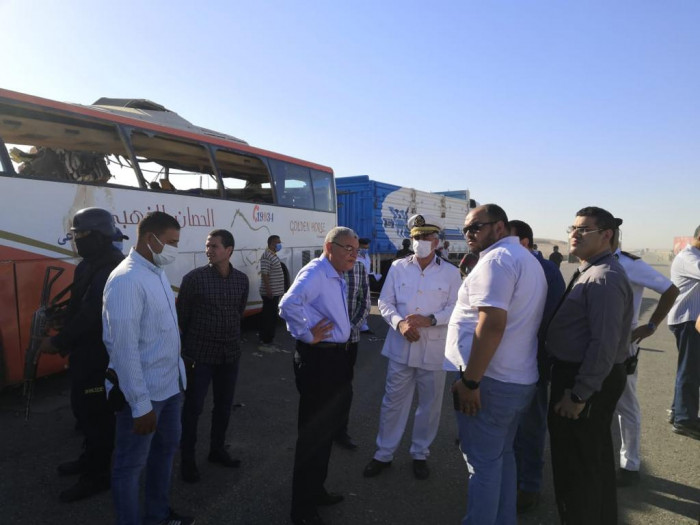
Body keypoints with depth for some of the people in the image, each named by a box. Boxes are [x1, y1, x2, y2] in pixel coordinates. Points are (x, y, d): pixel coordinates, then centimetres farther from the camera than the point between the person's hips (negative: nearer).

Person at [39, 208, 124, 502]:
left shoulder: (110, 269, -24)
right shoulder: (91, 265, 10)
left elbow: (91, 315, -27)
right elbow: (79, 307, 15)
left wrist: (57, 342, -16)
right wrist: (65, 340, 8)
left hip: (100, 355, -10)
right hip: (87, 351, 10)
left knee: (96, 412, 3)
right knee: (84, 407, 23)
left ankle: (98, 475, 19)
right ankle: (91, 459, 42)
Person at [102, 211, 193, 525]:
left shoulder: (158, 273, 5)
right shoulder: (126, 280, -23)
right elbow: (124, 349, -24)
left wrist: (177, 375, 13)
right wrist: (140, 405, -21)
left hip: (170, 385, 10)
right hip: (143, 393, -10)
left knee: (166, 448, 24)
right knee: (131, 465, 10)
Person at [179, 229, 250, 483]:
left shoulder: (241, 279, 1)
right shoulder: (194, 277, -11)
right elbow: (182, 315, -3)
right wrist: (189, 344, 5)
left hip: (230, 353, 4)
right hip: (199, 354, -4)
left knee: (224, 405, 16)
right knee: (193, 407, 6)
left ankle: (216, 449, 36)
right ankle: (188, 458, 25)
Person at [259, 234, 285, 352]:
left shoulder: (273, 255, 16)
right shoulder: (267, 256, -16)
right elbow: (264, 274, -21)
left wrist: (279, 291, 22)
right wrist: (268, 290, -24)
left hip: (275, 293, 10)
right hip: (270, 293, -10)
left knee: (272, 317, 15)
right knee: (269, 317, -6)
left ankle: (268, 340, 23)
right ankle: (265, 343, 0)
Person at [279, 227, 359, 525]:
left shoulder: (337, 278, 13)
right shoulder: (315, 272, -19)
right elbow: (289, 304, -36)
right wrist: (308, 336, -24)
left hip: (335, 358, 10)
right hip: (318, 359, -10)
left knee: (327, 430, 22)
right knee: (313, 434, 4)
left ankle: (315, 491, 42)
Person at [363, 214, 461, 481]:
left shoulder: (451, 272, -1)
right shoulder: (398, 267, 3)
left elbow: (455, 309, -4)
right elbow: (384, 302, 3)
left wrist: (430, 320, -19)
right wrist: (399, 322, -15)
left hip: (434, 349, 0)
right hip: (401, 346, 1)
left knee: (429, 404, 13)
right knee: (393, 401, 10)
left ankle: (420, 454, 34)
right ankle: (384, 453, 28)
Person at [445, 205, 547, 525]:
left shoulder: (496, 258, -16)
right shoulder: (528, 260, 16)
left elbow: (492, 323, -25)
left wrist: (469, 381, -22)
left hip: (490, 380, -10)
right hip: (519, 379, 10)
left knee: (483, 462, 4)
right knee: (501, 456, 21)